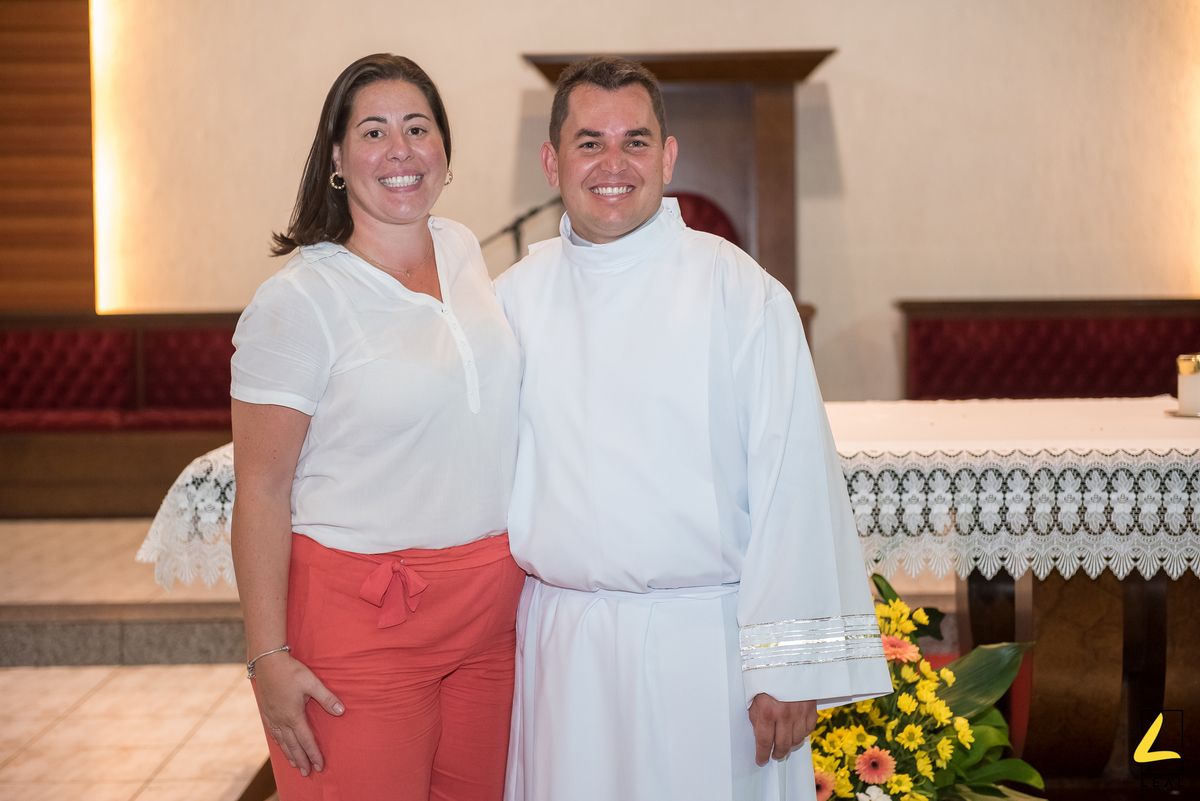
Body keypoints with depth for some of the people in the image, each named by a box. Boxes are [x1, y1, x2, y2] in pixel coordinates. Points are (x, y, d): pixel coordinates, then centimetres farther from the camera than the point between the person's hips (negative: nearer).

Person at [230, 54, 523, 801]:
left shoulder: (464, 250, 7)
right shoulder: (295, 301, -11)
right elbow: (261, 491, -11)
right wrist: (268, 656, -14)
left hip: (491, 610, 6)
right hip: (360, 617, -5)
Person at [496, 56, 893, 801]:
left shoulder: (739, 291, -6)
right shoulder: (515, 298, 6)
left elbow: (794, 482, -9)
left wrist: (789, 667, -13)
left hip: (706, 643, -3)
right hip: (562, 646, 3)